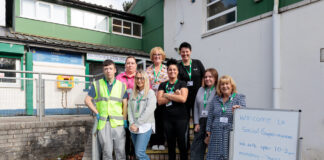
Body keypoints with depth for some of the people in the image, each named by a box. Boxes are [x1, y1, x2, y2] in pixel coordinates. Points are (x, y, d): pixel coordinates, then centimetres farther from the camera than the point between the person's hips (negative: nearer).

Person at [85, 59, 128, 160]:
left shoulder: (122, 85, 8)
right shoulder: (97, 85, 7)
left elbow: (125, 104, 7)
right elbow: (87, 100, 8)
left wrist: (124, 120, 2)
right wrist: (97, 113, 0)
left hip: (118, 122, 1)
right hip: (103, 123, 0)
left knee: (120, 151, 4)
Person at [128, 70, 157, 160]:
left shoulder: (150, 93, -3)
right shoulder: (133, 94, 13)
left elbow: (148, 111, -11)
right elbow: (130, 109, 7)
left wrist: (137, 125, -12)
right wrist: (132, 124, -7)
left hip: (145, 126, -5)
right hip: (133, 128, 5)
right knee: (137, 153, 10)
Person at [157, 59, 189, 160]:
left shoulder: (182, 84, 2)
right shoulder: (163, 85, 9)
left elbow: (183, 99, -15)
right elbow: (159, 101, -4)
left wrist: (167, 95, -9)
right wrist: (175, 96, -12)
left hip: (181, 118, -2)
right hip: (167, 118, 3)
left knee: (182, 143, 3)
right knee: (170, 144, 12)